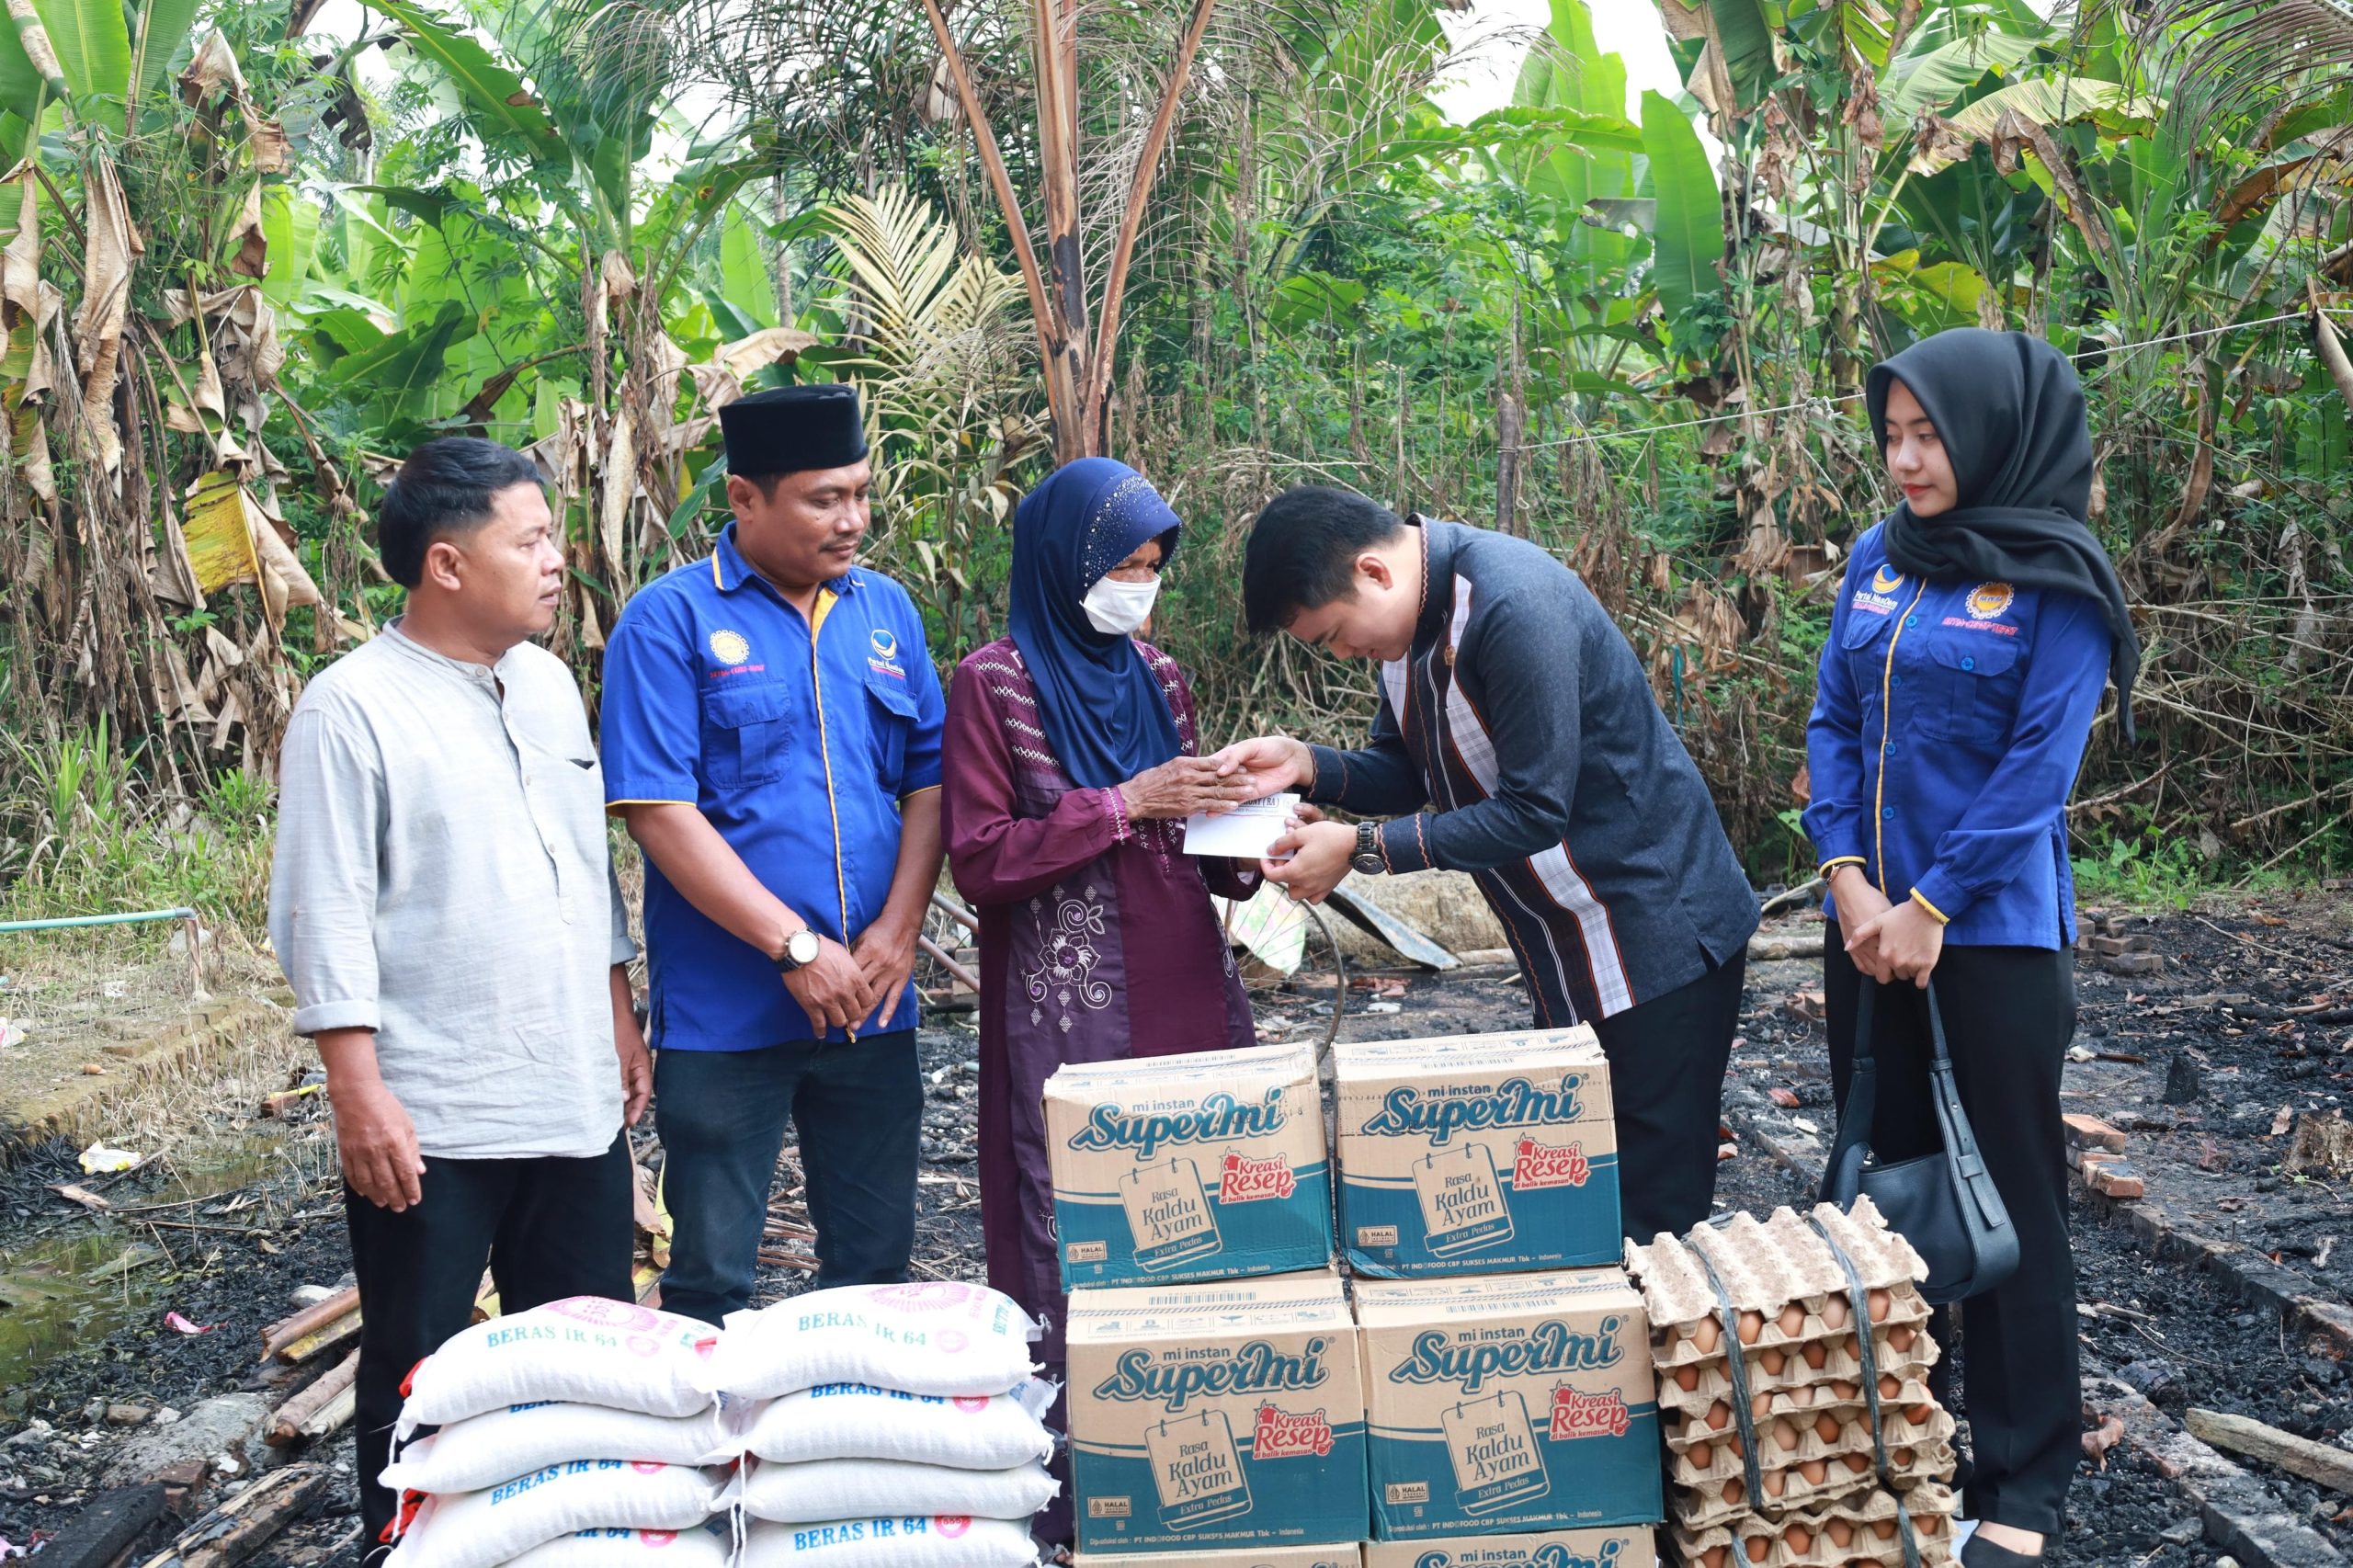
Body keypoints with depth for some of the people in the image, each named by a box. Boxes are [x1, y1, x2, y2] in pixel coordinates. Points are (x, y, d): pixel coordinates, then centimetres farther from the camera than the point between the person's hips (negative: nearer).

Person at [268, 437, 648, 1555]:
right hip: (428, 1118, -6)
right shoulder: (353, 706, -11)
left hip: (574, 1097, 6)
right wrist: (360, 1095, -16)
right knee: (419, 1370, 8)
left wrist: (618, 1021, 15)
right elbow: (325, 916, -13)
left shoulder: (547, 682, 10)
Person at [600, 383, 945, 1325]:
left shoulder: (886, 611, 9)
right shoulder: (671, 620, -7)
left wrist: (896, 935, -6)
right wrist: (798, 947, -16)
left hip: (873, 1001, 5)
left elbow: (931, 780, 9)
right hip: (725, 1011, -4)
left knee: (876, 1264, 15)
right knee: (712, 1281, 6)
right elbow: (658, 812, -14)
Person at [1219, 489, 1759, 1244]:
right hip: (1570, 956, 9)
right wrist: (1306, 765, -8)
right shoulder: (1408, 620, 4)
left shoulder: (1511, 605, -25)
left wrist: (1361, 849, -21)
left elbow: (1534, 810, -25)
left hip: (1659, 942, -9)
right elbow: (1408, 775, 11)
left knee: (1649, 1217, -3)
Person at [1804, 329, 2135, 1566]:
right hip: (1868, 917, 6)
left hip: (1995, 924, -5)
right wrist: (1848, 878, -6)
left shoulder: (2058, 583, -8)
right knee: (1888, 1170, 14)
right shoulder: (1878, 559, 7)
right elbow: (1832, 721, 6)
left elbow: (2038, 766, -13)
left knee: (2011, 1191, 2)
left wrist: (1929, 908, -15)